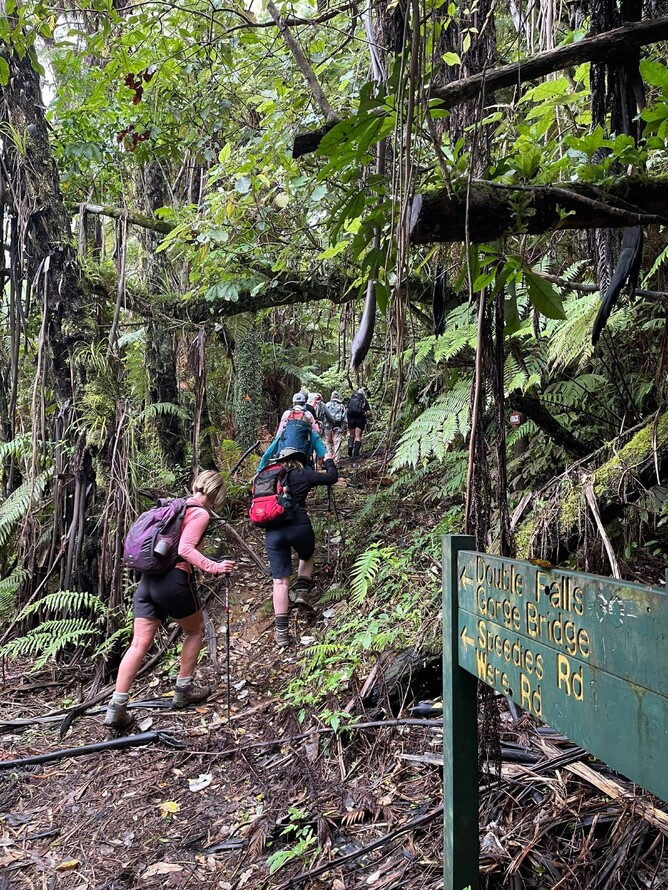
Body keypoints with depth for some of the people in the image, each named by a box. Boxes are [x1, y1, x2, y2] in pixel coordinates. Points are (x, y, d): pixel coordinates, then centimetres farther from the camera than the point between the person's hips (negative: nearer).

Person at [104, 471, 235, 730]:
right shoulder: (201, 513, -6)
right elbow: (185, 549, -19)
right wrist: (213, 567, -25)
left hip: (148, 578, 7)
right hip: (174, 580, -6)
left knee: (139, 643, 5)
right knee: (195, 630, 19)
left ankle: (117, 707, 1)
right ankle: (183, 690, 25)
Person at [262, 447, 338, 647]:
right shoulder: (304, 474, 8)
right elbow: (332, 478, 16)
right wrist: (329, 461, 36)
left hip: (273, 531, 2)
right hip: (299, 526, -2)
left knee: (280, 581, 6)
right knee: (307, 556, 33)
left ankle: (281, 631, 4)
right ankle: (302, 591, 14)